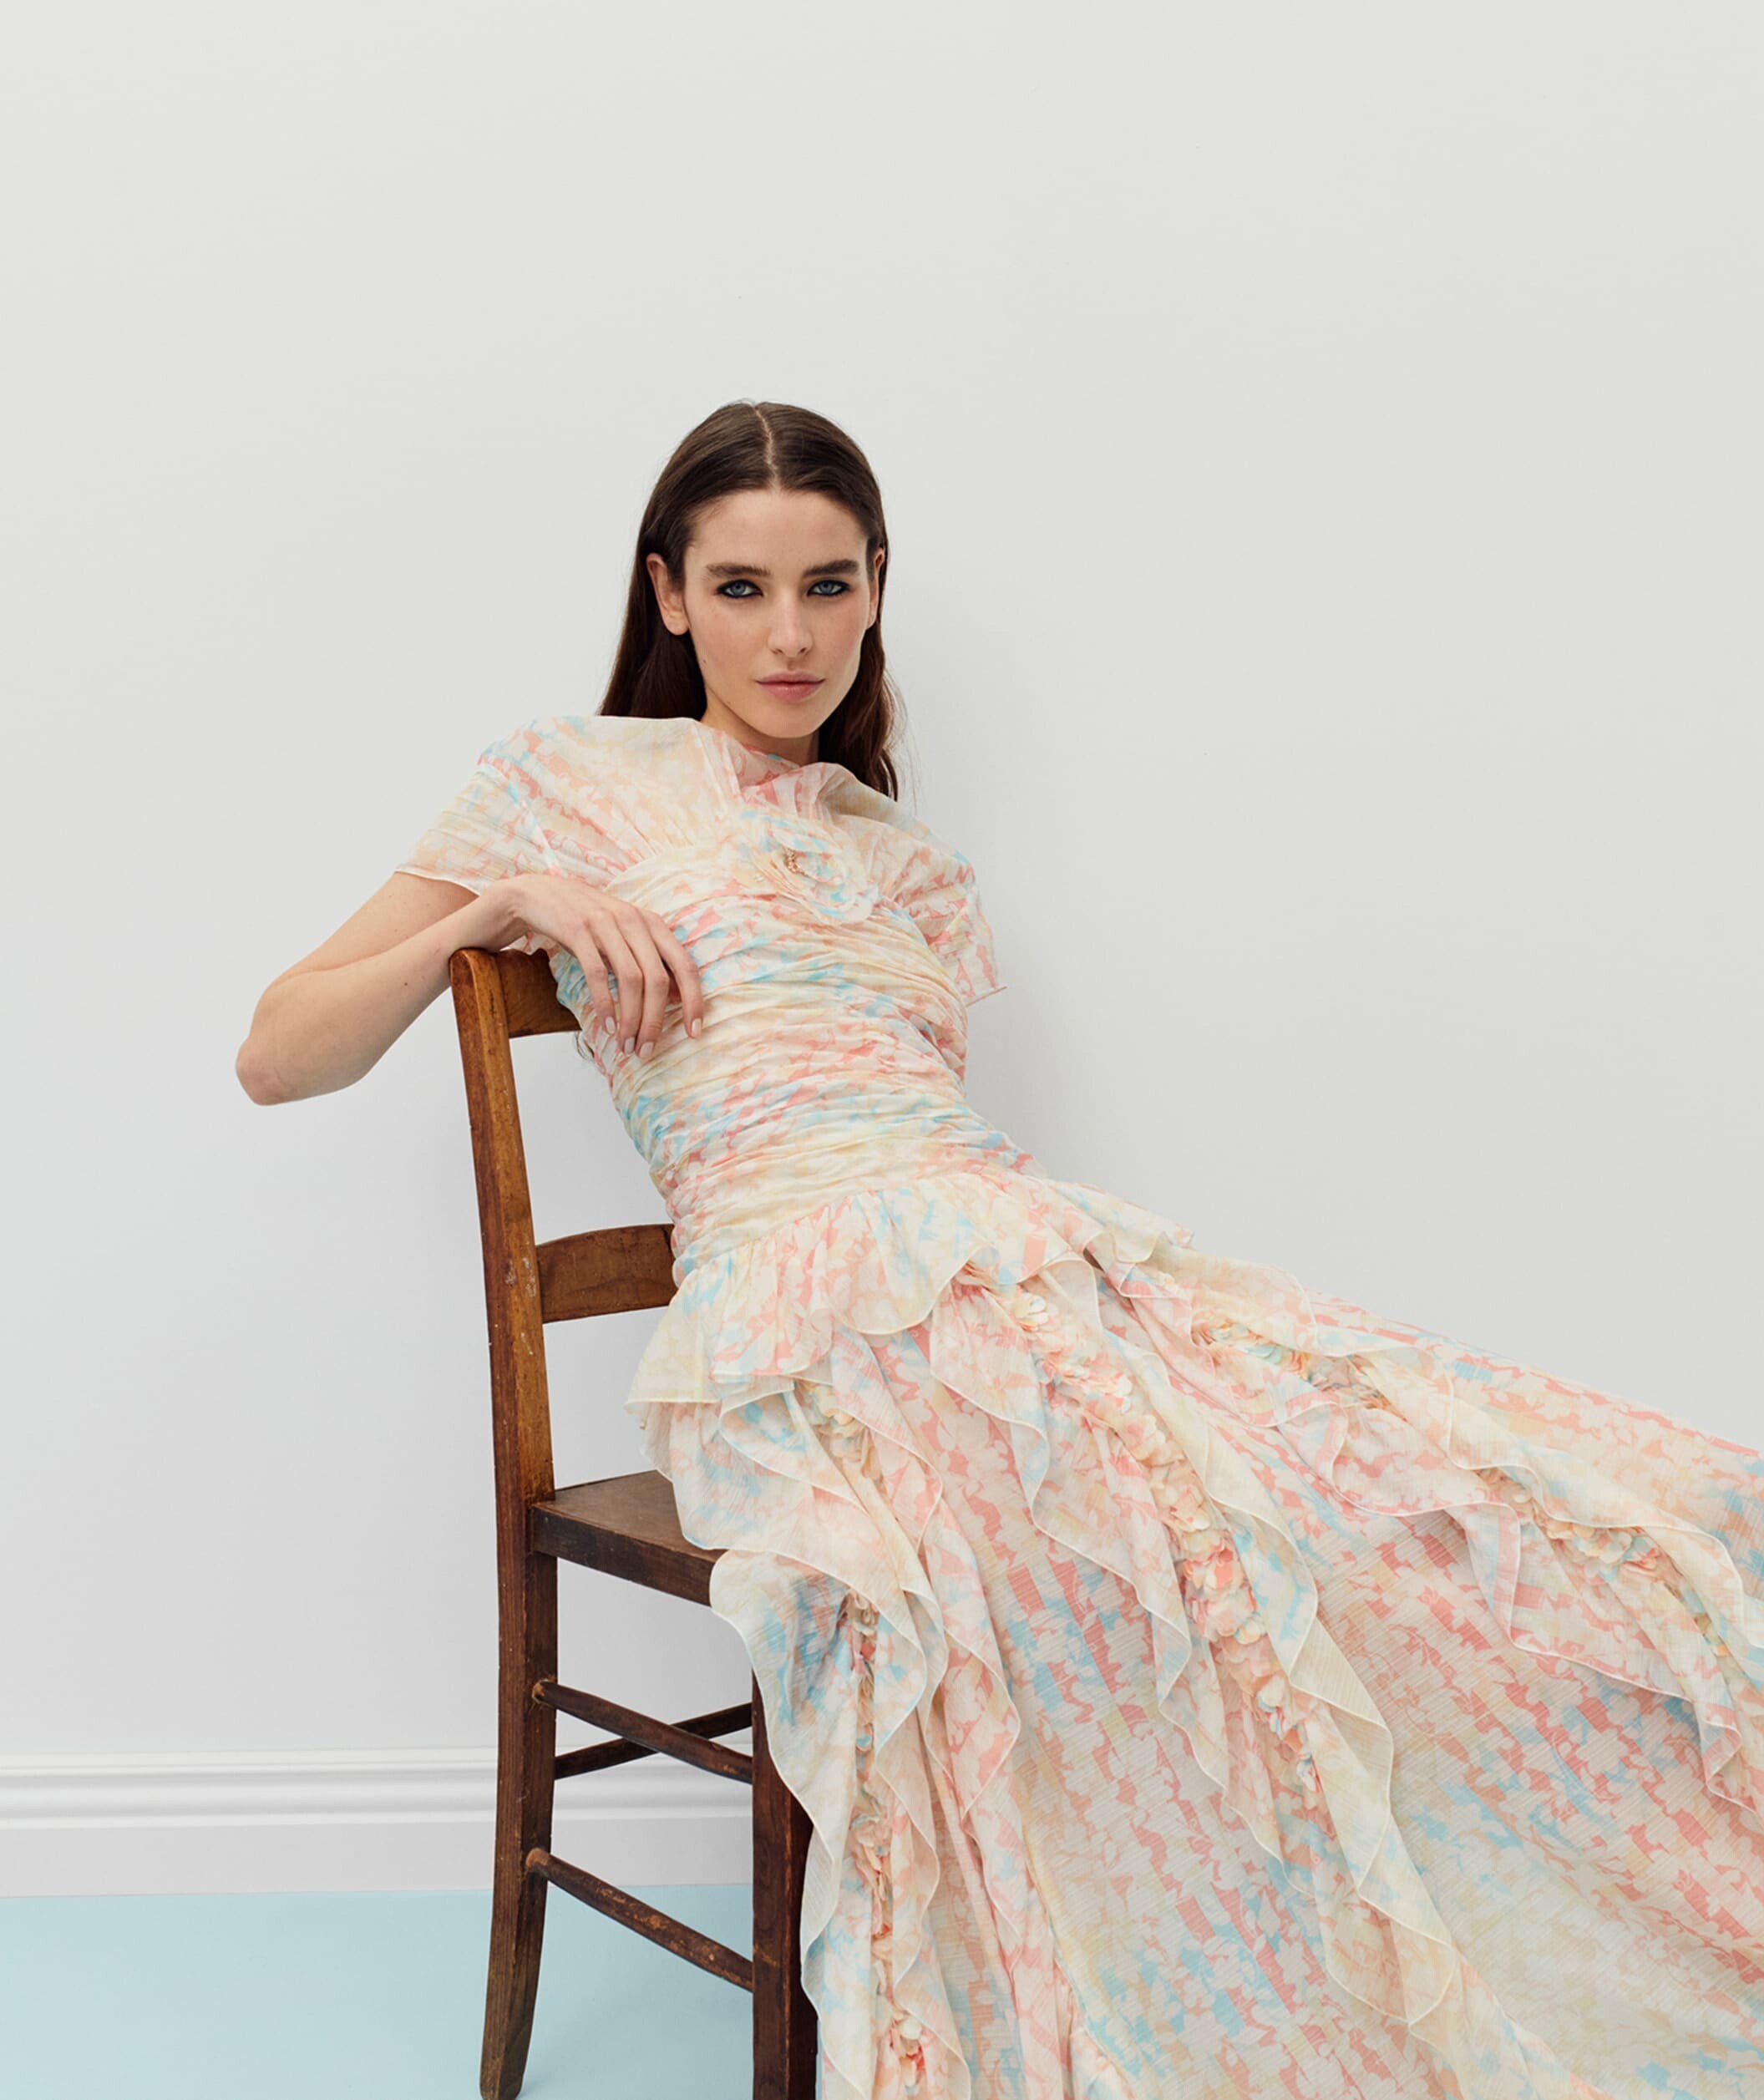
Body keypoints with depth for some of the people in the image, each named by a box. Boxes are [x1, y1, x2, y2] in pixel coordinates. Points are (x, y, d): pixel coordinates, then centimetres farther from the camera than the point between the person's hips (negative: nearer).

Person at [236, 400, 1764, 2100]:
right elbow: (278, 1057, 12)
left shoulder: (919, 873, 30)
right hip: (809, 1303, -5)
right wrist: (500, 903, -2)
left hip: (1030, 1248, 6)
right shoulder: (569, 779, 15)